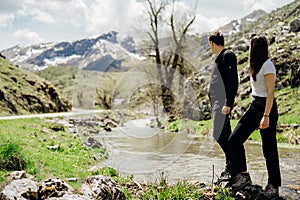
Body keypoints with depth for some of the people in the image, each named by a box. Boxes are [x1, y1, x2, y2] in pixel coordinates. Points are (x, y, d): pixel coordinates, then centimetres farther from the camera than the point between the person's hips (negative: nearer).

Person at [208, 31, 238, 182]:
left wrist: (228, 104, -23)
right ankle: (231, 167, 16)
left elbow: (233, 82, -18)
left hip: (223, 102, -10)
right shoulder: (220, 57, 19)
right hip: (217, 102, 10)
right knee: (225, 135, 11)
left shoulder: (227, 56, -10)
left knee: (219, 134, -15)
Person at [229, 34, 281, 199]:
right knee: (235, 138, 0)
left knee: (269, 148, -1)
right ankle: (243, 175, 7)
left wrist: (266, 116, -23)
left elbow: (270, 92, -18)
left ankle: (273, 185, 11)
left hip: (266, 107, -9)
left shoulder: (267, 66, -14)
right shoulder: (256, 65, 14)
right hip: (254, 106, 9)